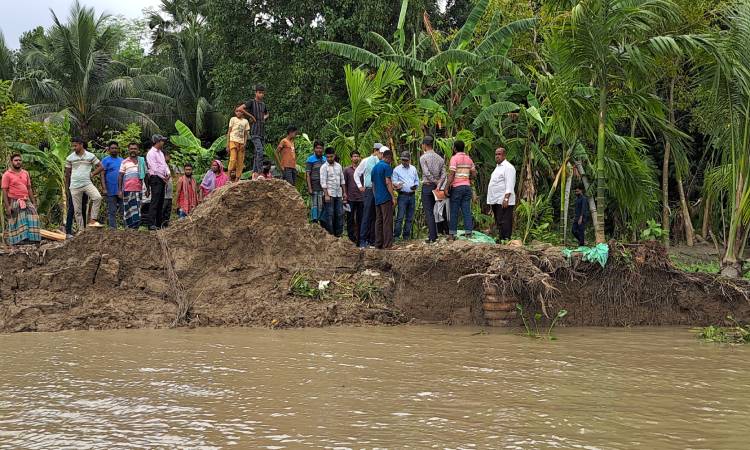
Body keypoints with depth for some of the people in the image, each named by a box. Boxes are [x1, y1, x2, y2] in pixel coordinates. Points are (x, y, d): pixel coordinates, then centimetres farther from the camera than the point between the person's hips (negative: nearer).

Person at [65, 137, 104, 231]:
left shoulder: (90, 156, 2)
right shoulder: (70, 158, 5)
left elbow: (100, 167, 8)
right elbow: (67, 173, 12)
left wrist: (92, 174, -3)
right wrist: (67, 187, 14)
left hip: (87, 183, -1)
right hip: (75, 186, 1)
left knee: (97, 197, -27)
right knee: (77, 210, 1)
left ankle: (92, 220, -21)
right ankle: (80, 230, 8)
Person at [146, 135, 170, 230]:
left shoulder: (161, 153, 20)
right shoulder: (151, 153, -8)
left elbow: (164, 164, 21)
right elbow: (154, 168, -14)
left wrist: (168, 173, 2)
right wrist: (163, 177, -11)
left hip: (162, 179, 9)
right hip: (156, 178, -9)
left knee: (161, 202, 9)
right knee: (155, 201, -14)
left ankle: (159, 224, 13)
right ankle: (151, 224, -19)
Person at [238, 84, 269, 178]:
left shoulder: (263, 104, 17)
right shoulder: (251, 102, -4)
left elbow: (266, 113, 37)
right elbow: (240, 109, -18)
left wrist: (265, 117, 13)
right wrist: (251, 116, -13)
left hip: (262, 132, 7)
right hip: (254, 132, -7)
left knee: (257, 153, 8)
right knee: (260, 151, -20)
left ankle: (254, 172, 12)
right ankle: (260, 171, -24)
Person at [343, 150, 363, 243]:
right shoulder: (347, 170, 5)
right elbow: (344, 184, 6)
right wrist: (345, 196, 0)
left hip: (361, 198, 1)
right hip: (350, 199, -1)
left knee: (360, 219, 4)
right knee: (350, 219, 3)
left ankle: (359, 239, 9)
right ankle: (350, 238, 9)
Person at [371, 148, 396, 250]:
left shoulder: (375, 167, 16)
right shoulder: (386, 166, -9)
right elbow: (388, 182, -16)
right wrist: (393, 197, -14)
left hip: (377, 199, 8)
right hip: (386, 198, -8)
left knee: (378, 221, 9)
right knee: (387, 221, -7)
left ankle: (378, 244, 9)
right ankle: (387, 244, -10)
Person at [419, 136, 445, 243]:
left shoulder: (423, 157, -8)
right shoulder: (440, 158, 8)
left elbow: (427, 173, -18)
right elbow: (443, 174, -1)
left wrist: (435, 182, -8)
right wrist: (438, 185, -7)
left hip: (427, 186, -6)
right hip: (436, 186, 6)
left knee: (428, 213, -4)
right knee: (433, 211, 15)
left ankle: (432, 237, -7)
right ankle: (434, 234, 14)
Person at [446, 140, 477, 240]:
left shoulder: (454, 158, -8)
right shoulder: (469, 159, 12)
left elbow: (451, 174, -14)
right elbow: (474, 174, 14)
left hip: (457, 187, -5)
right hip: (467, 186, 5)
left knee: (454, 212, 0)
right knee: (467, 211, 4)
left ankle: (452, 234, 0)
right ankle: (468, 232, 0)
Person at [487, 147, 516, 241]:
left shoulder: (508, 167, -9)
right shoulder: (498, 167, 22)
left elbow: (509, 185, -17)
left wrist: (506, 199, -25)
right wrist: (491, 201, 21)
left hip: (503, 201, -10)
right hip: (496, 201, 10)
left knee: (504, 222, -13)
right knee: (498, 223, 11)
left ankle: (506, 240, -15)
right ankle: (501, 239, 15)